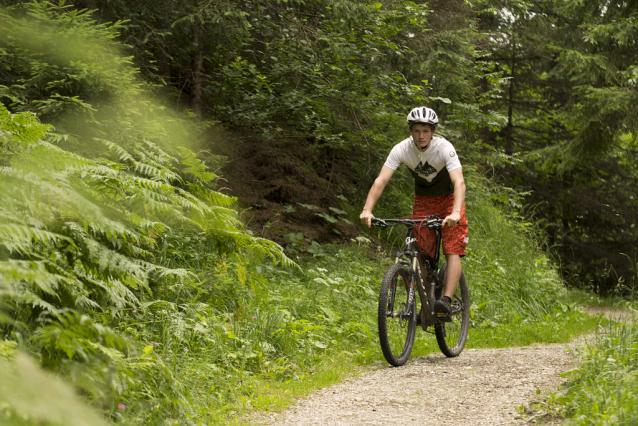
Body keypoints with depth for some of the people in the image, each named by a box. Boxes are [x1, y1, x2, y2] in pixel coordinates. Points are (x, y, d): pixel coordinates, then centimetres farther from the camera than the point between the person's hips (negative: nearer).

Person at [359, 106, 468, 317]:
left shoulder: (444, 148, -29)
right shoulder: (401, 149, -21)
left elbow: (459, 182, -40)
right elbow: (381, 180, -28)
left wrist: (456, 212, -56)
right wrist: (367, 210, -43)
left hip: (449, 199, -3)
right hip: (422, 200, 3)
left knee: (452, 251, -17)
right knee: (422, 254, -2)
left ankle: (447, 300, -24)